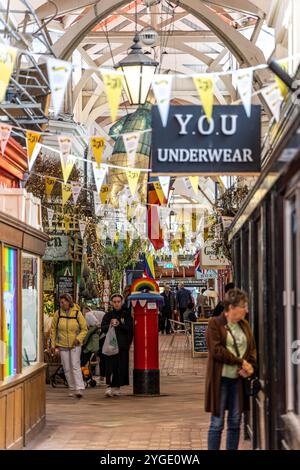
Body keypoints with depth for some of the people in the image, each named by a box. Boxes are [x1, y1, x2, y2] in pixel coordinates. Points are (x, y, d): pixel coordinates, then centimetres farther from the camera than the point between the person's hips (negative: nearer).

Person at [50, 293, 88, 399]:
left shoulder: (77, 313, -5)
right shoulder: (58, 313, 0)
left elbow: (84, 329, 2)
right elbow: (53, 329, 7)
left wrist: (79, 338, -13)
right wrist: (53, 344, 3)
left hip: (75, 345, -3)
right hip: (62, 345, 3)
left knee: (75, 365, -12)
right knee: (67, 368, 5)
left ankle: (79, 388, -15)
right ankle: (72, 388, 15)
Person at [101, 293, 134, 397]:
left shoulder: (127, 314, 8)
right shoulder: (108, 315, 10)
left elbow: (130, 329, -2)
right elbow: (103, 328, 1)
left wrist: (119, 325, -14)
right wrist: (110, 325, -18)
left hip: (123, 345, 0)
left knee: (121, 366, 0)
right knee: (111, 365, -10)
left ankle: (117, 387, 9)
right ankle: (110, 386, -16)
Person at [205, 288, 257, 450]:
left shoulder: (244, 325, 12)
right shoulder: (215, 324, -5)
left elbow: (252, 348, 13)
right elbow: (216, 350, -15)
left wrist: (250, 366, -7)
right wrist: (240, 362, -15)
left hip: (239, 378, 5)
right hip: (221, 379, -5)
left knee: (235, 422, 8)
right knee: (217, 423, -3)